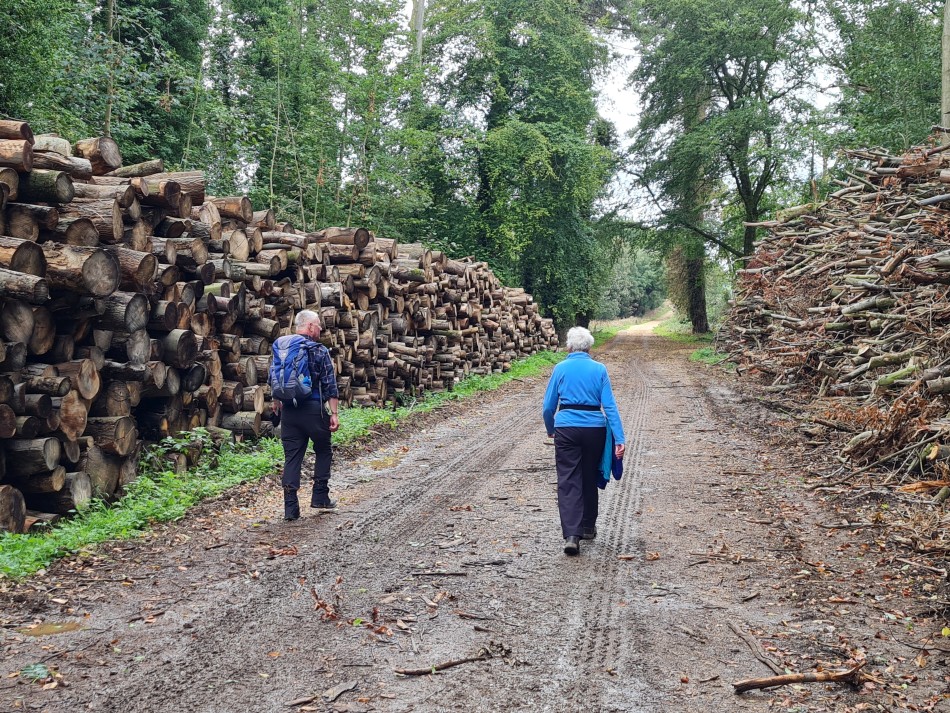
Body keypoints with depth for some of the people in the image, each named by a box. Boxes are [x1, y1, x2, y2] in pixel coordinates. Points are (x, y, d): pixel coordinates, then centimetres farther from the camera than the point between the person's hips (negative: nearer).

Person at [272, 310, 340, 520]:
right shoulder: (319, 351, -8)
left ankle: (290, 507, 2)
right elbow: (330, 386, -10)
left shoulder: (280, 347, 8)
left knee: (292, 457, 6)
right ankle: (320, 496, 16)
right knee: (323, 452, 15)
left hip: (288, 410, 5)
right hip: (314, 409, -4)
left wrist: (276, 401, 30)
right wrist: (334, 413, -7)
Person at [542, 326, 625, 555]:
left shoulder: (561, 368, 1)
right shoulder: (599, 369, 2)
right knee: (589, 478, 19)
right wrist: (619, 439, -5)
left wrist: (550, 430, 22)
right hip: (594, 428, 2)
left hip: (566, 429, -1)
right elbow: (609, 405, -4)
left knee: (568, 481, -1)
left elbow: (548, 407, 4)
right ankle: (587, 527, 33)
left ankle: (571, 535, -14)